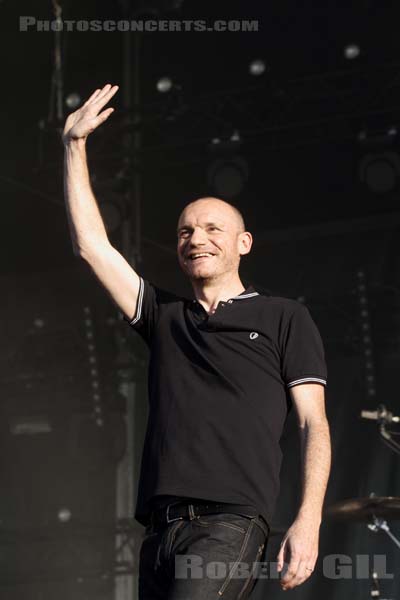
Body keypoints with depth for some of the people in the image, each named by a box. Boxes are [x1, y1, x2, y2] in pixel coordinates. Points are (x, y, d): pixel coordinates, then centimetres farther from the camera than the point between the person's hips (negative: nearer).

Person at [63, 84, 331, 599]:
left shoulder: (283, 318, 11)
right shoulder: (164, 317, 23)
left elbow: (313, 424, 4)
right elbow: (90, 244, 17)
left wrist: (308, 521, -9)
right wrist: (74, 146, 16)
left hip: (230, 521, -5)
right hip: (161, 529, 5)